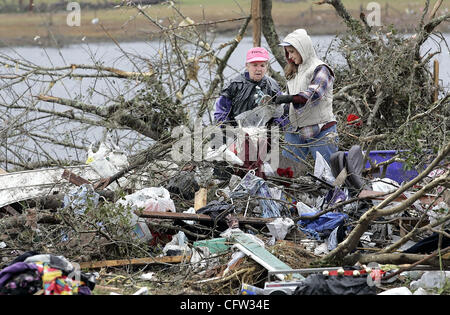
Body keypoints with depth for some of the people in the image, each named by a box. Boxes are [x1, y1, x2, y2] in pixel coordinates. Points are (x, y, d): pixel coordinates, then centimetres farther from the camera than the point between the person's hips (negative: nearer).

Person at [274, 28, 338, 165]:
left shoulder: (320, 70, -9)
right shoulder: (293, 72, 16)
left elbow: (314, 94, -25)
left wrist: (289, 98, -36)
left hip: (320, 130, -7)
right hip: (295, 130, 7)